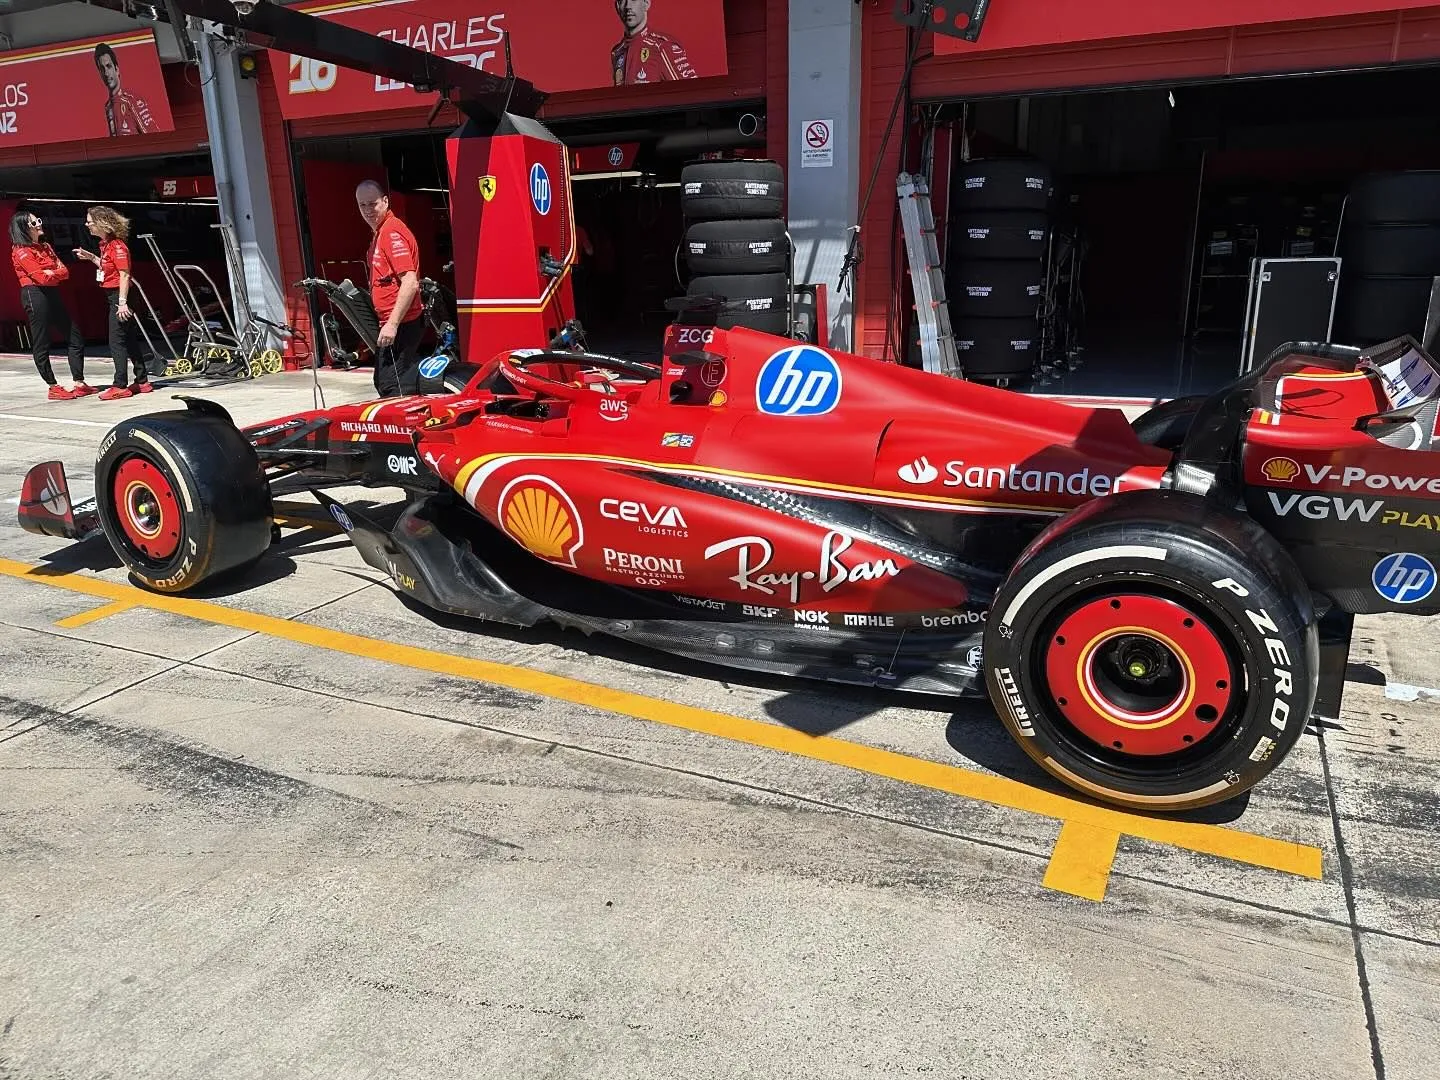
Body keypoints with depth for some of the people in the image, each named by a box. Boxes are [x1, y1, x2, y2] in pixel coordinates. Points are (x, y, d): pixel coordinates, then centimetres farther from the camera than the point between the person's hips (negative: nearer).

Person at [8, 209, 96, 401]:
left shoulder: (45, 246, 17)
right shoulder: (21, 251, -7)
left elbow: (64, 271, 8)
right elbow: (42, 277, -17)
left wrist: (52, 273, -10)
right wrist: (57, 273, -1)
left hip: (53, 294, 9)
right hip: (36, 295, -9)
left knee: (76, 337, 9)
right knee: (41, 345, -2)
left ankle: (78, 383, 14)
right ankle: (53, 388, 1)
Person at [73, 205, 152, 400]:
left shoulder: (117, 245, -15)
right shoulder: (105, 243, 13)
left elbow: (124, 275, -18)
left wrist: (122, 302, -21)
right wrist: (91, 257, 14)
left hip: (119, 296, -10)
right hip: (113, 296, 10)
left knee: (117, 342, -8)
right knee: (130, 340, 11)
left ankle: (120, 386, -5)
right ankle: (142, 381, 16)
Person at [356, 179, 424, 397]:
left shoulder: (392, 232, -15)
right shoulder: (380, 232, 17)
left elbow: (410, 283, -24)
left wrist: (392, 324, -26)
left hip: (400, 325, -11)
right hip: (390, 323, 11)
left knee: (391, 387, -12)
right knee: (382, 383, 17)